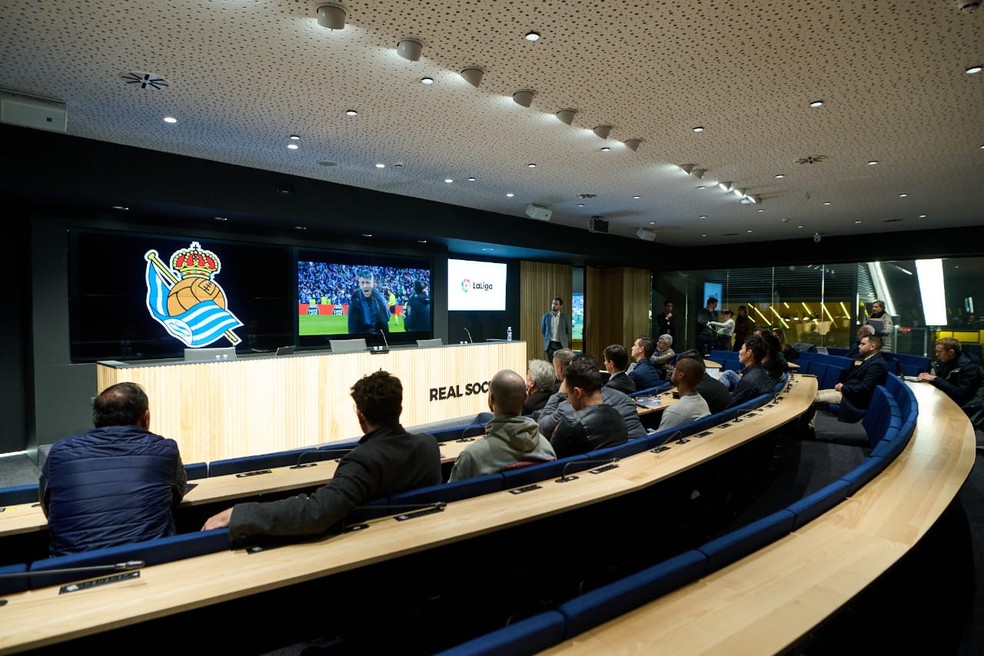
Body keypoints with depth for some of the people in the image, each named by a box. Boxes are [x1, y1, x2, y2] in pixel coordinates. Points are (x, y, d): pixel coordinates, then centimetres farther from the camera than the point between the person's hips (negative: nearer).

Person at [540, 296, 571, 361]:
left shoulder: (565, 317, -1)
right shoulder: (546, 316, 3)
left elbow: (569, 331, 8)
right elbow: (542, 330, 15)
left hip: (561, 344, -1)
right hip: (549, 344, 2)